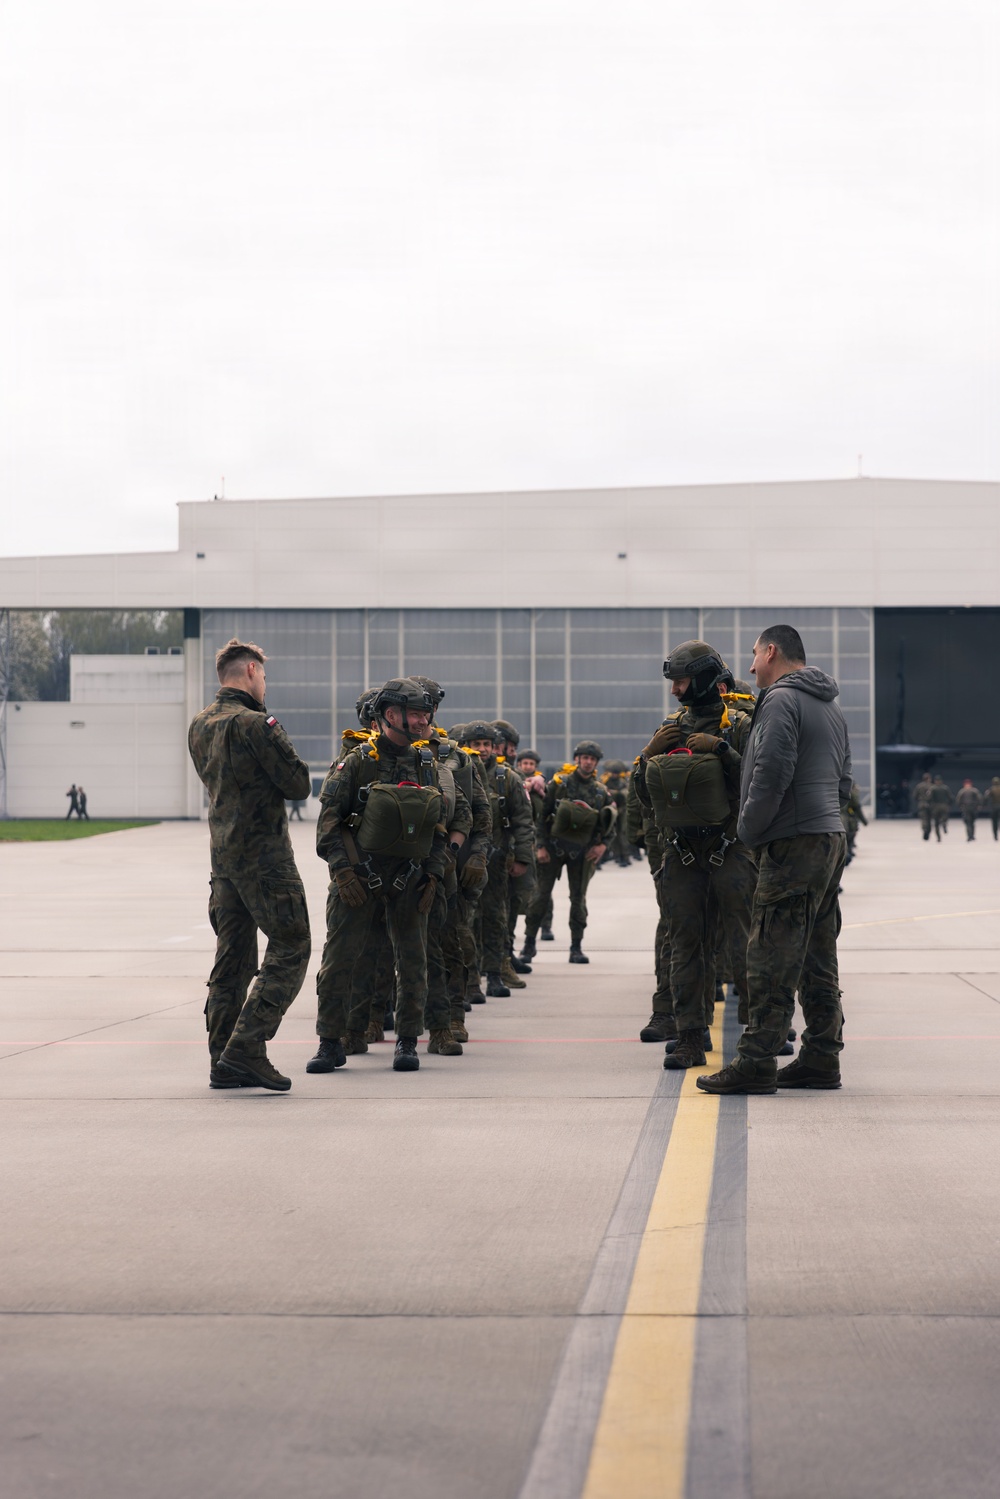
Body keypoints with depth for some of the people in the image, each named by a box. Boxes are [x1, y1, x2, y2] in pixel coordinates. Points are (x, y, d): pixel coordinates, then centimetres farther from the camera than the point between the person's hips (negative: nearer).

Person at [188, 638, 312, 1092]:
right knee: (289, 951, -3)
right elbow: (298, 784, -13)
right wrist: (280, 742, 5)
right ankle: (245, 1049, -11)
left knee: (231, 960, 11)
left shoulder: (199, 726, 10)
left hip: (223, 857, 8)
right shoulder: (253, 725, -16)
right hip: (265, 857, -8)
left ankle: (223, 1062, 12)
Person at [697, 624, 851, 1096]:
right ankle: (821, 1057, 14)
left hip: (793, 844, -10)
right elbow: (843, 779, 24)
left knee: (772, 959, -9)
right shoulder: (830, 707, 20)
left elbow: (772, 773, -18)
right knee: (817, 959, 12)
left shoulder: (781, 700, -10)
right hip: (831, 838, 10)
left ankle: (755, 1061, -10)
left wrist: (749, 828, -8)